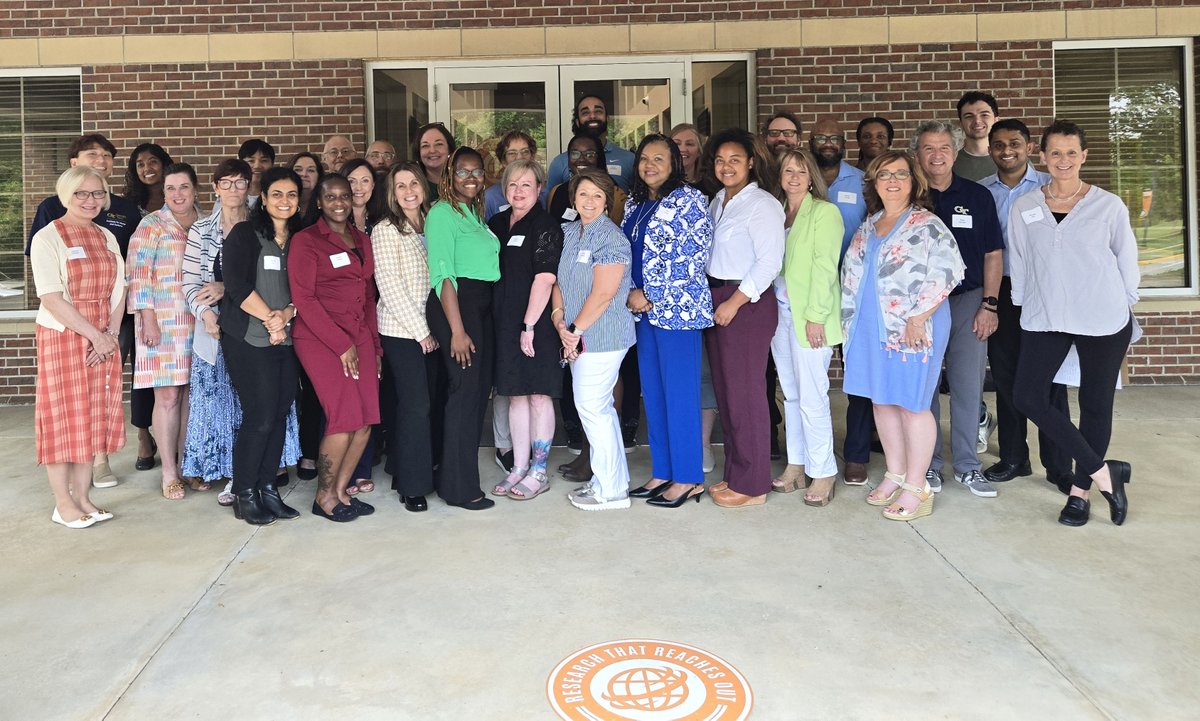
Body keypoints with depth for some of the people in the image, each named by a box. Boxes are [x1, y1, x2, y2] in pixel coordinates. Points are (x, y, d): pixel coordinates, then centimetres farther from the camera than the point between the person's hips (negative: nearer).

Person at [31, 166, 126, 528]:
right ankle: (63, 504, 9)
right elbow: (51, 298, -14)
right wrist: (94, 335, -16)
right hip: (62, 339, -5)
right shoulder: (47, 238, -6)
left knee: (95, 417, 8)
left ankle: (82, 497, 17)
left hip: (104, 341, 5)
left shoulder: (107, 238, 11)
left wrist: (111, 335, -4)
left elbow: (118, 292, 9)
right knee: (63, 417, 0)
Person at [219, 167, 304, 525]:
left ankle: (267, 488, 17)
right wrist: (269, 318, -13)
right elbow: (236, 284, -12)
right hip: (248, 340, -5)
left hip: (286, 340, 5)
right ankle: (244, 495, 7)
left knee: (279, 416, 5)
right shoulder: (244, 234, -2)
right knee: (260, 417, -7)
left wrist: (286, 315, -10)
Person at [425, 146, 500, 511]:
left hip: (483, 305, 8)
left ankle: (457, 476, 22)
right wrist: (457, 330, -20)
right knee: (465, 389, -7)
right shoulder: (442, 213, -8)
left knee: (479, 389, 10)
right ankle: (460, 487, 3)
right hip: (456, 305, -8)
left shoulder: (476, 213, 18)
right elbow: (443, 275, -15)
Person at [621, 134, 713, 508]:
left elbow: (694, 256, -13)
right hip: (644, 308, 7)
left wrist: (654, 296, -14)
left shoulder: (689, 200, -6)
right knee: (652, 391, 11)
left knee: (680, 392, -2)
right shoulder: (634, 202, 15)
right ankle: (662, 471, 22)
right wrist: (630, 293, -1)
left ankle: (687, 478, 8)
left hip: (677, 307, -7)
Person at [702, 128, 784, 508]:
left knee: (745, 394, -4)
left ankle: (752, 485, 7)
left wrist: (734, 302, -17)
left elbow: (770, 262, -17)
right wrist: (714, 300, 7)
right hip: (716, 300, 9)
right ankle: (734, 474, 24)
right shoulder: (718, 202, 16)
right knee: (724, 391, 12)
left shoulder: (762, 204, -10)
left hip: (748, 303, -8)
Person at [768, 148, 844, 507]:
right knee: (791, 395, 12)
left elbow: (825, 268, -11)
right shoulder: (776, 212, 14)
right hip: (779, 313, 6)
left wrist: (815, 316, -16)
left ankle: (823, 473, 5)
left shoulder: (824, 212, -5)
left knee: (812, 398, -5)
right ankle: (795, 466, 21)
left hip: (810, 316, -6)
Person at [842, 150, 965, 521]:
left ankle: (916, 488, 9)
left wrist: (918, 316, -20)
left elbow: (947, 271, -18)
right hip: (872, 329, 7)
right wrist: (851, 319, 14)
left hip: (913, 331, -7)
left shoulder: (927, 225, -8)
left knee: (911, 404, -1)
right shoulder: (869, 225, 14)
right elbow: (852, 273, 19)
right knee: (882, 400, 13)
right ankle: (894, 475, 27)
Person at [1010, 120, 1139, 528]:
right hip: (1044, 320, 2)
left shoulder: (1109, 206, 0)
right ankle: (1103, 473, 2)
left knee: (1095, 404, 5)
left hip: (1104, 321, -1)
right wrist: (1021, 308, 9)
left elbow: (1127, 262, 6)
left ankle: (1080, 490, 21)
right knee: (1027, 397, -10)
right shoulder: (1024, 208, 4)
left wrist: (1126, 310, 7)